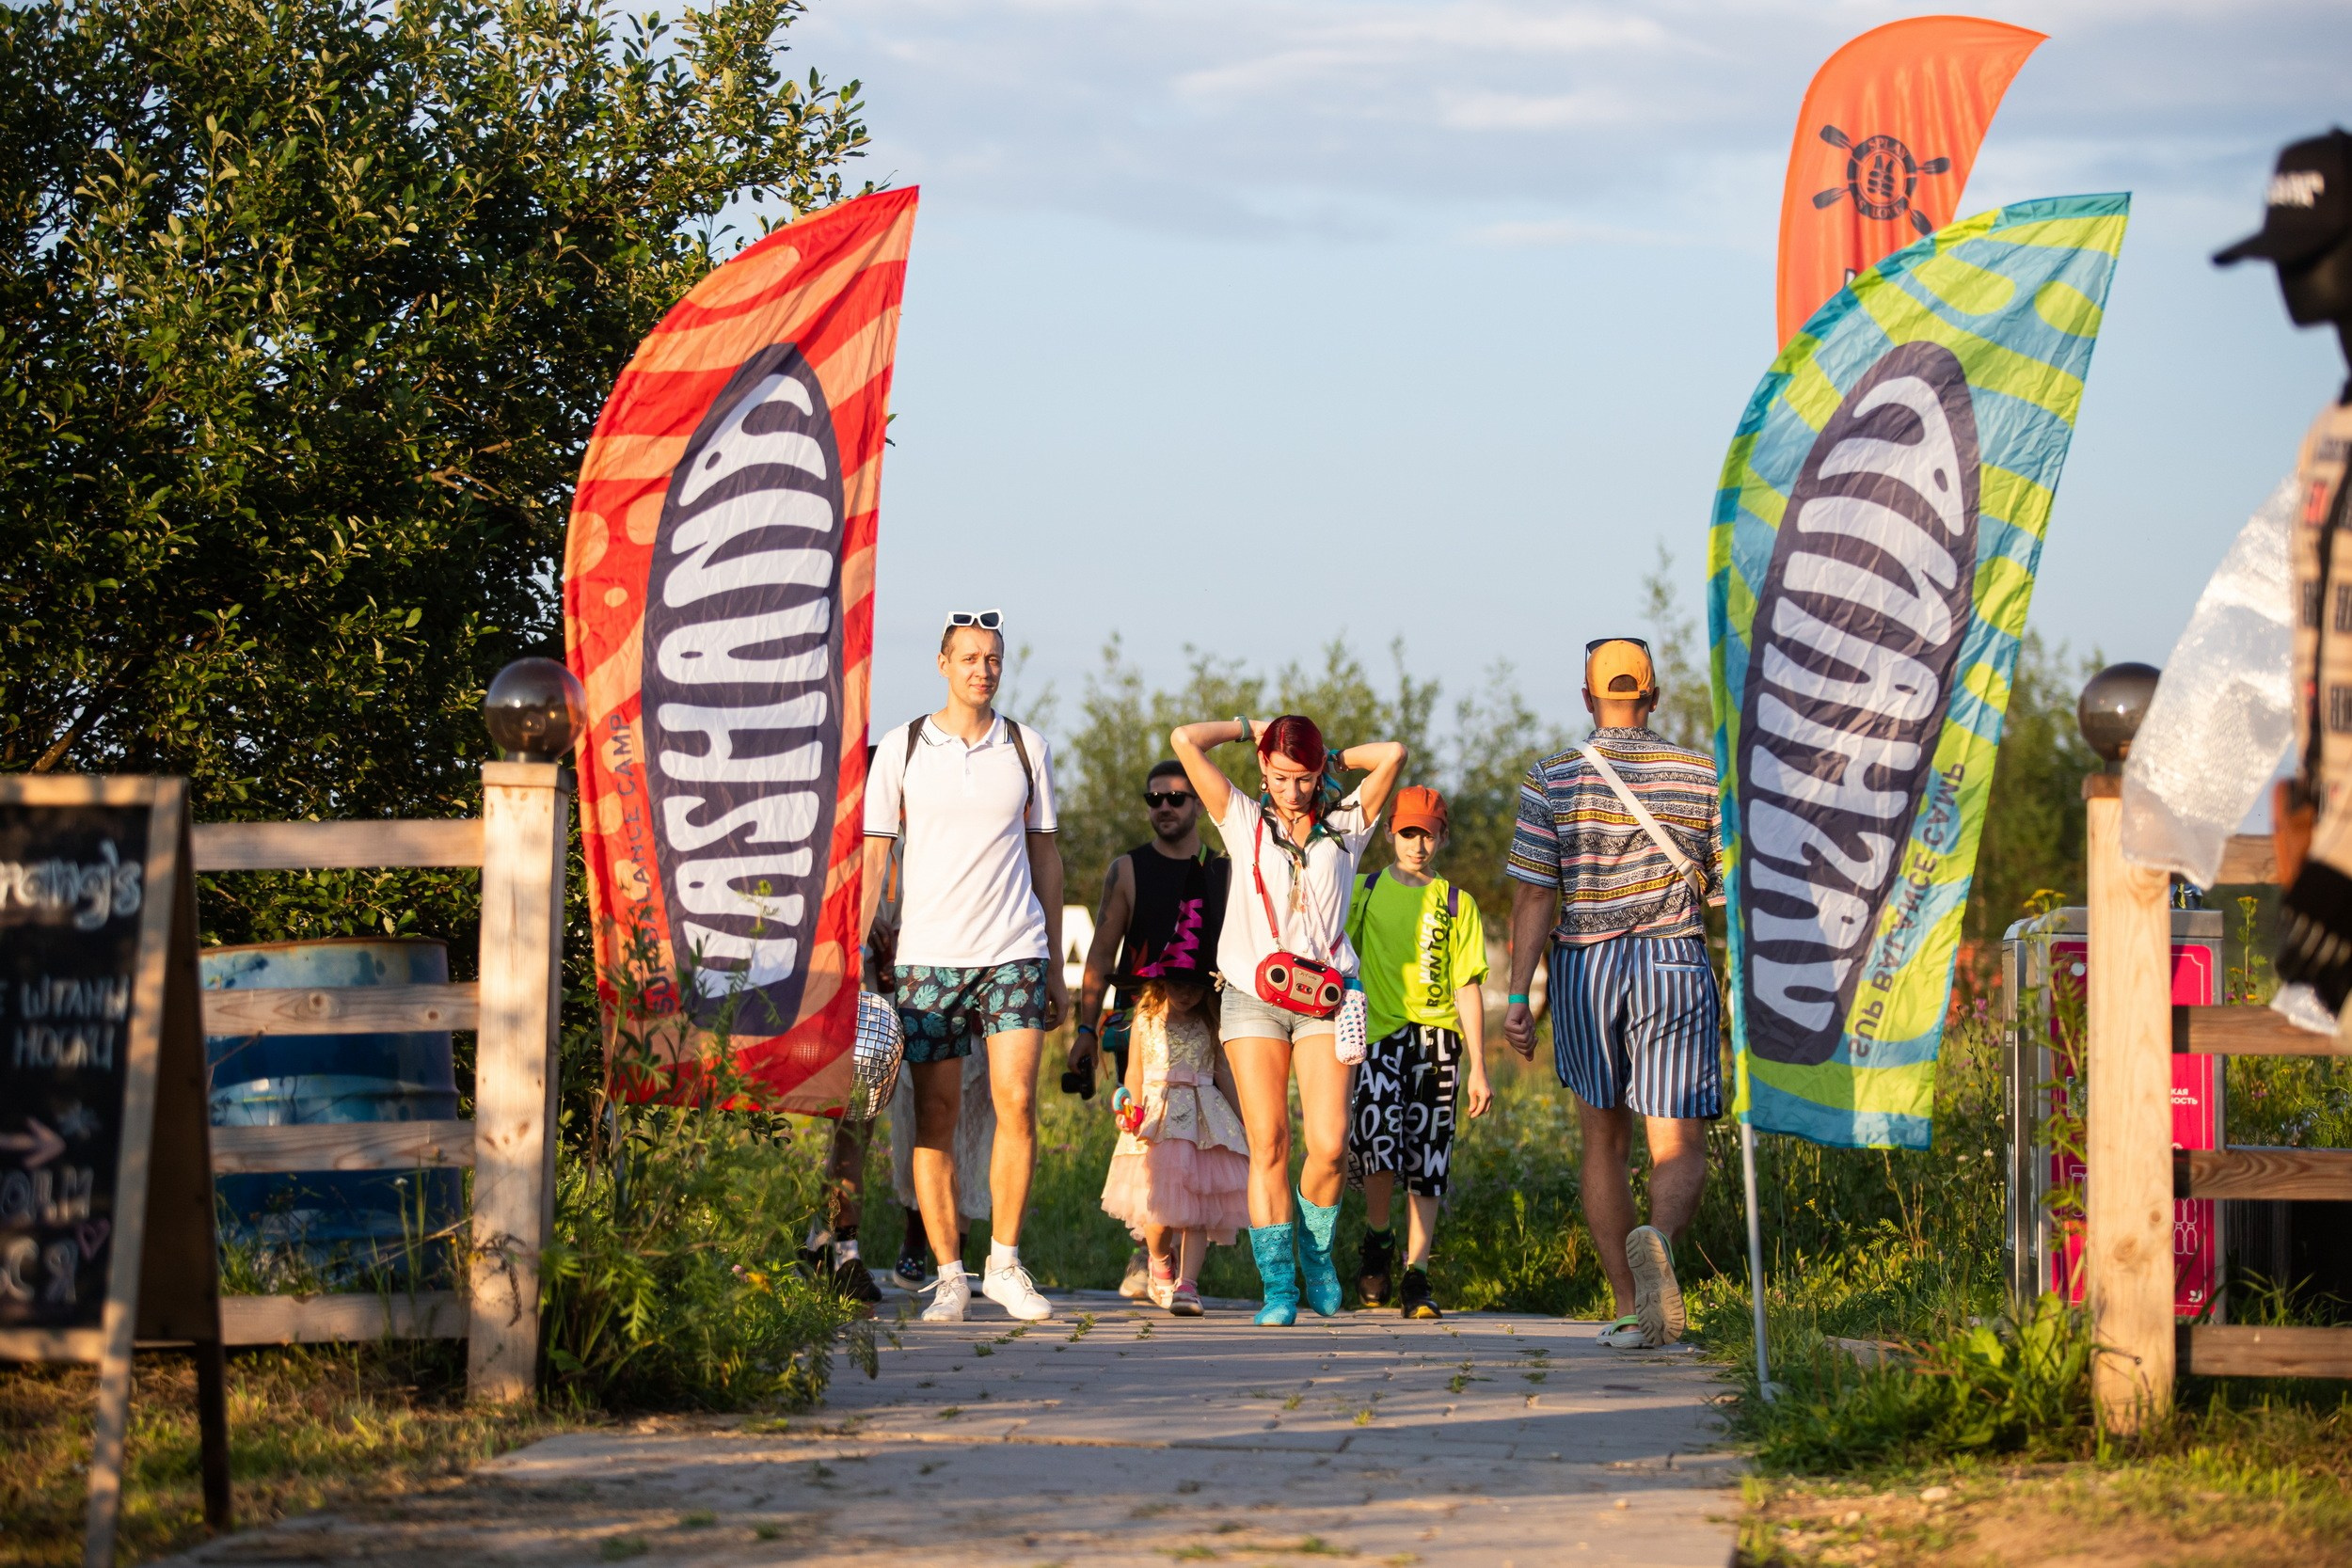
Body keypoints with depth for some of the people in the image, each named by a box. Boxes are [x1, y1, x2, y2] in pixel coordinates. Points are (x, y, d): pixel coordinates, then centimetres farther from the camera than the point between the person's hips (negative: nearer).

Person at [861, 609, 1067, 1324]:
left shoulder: (1027, 749, 9)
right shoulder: (902, 749, 4)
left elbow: (1045, 856, 13)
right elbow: (873, 856, 5)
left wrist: (1056, 967, 11)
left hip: (1014, 950, 1)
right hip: (928, 953, -1)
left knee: (1017, 1102, -10)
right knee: (936, 1112, -1)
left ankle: (1005, 1262, 1)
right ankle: (948, 1273, 5)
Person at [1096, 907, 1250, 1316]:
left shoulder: (1208, 1026, 7)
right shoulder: (1147, 1022, 4)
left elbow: (1222, 1072, 11)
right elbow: (1134, 1072, 4)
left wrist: (1243, 1118, 9)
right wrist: (1133, 1112, -10)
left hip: (1204, 1120, 1)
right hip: (1158, 1120, -1)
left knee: (1197, 1207, -8)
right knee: (1159, 1213, -7)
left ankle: (1187, 1283, -7)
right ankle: (1160, 1261, 22)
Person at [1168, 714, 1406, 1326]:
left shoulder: (1345, 826, 10)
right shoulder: (1245, 822, 8)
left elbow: (1391, 754, 1)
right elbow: (1186, 741, 1)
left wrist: (1333, 760, 14)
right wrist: (1248, 727, 14)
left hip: (1324, 997, 0)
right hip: (1253, 996, 0)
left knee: (1329, 1144, -11)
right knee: (1267, 1143, -7)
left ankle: (1314, 1248, 16)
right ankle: (1277, 1286, -4)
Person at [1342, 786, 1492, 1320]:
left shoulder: (1456, 905, 10)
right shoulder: (1363, 893, 11)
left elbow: (1467, 989, 7)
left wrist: (1479, 1069, 3)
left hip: (1435, 1040, 1)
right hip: (1377, 1035, -1)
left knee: (1426, 1166, -2)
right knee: (1379, 1147, -18)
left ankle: (1416, 1278, 3)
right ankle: (1377, 1241, 8)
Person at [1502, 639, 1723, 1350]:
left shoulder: (1551, 781, -1)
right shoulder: (1702, 776, 2)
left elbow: (1534, 896, -5)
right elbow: (1731, 889, 5)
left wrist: (1516, 998, -4)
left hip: (1584, 968, 1)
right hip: (1675, 964, -1)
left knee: (1604, 1143, 13)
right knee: (1678, 1146, -3)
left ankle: (1629, 1309, 10)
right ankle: (1658, 1238, -36)